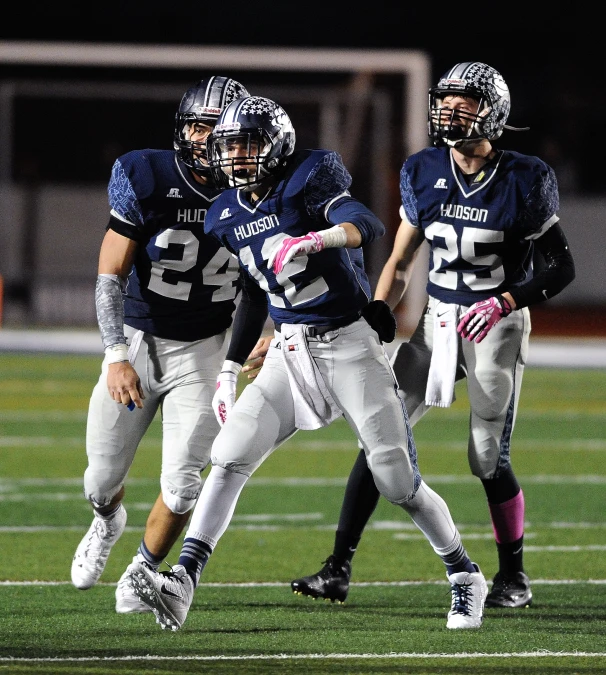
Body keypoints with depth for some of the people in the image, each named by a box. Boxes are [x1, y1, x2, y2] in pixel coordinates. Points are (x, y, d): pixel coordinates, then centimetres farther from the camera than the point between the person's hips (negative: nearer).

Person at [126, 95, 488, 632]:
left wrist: (315, 239, -50)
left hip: (350, 343, -5)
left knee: (398, 480, -2)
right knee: (230, 455, -13)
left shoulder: (308, 181, -12)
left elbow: (368, 225, -30)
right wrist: (228, 371, 19)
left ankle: (465, 576, 20)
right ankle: (182, 584, -19)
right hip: (290, 353, 5)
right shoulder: (227, 218, 8)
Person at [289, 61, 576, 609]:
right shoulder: (424, 174, 3)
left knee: (489, 460, -4)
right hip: (438, 321, 4)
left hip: (497, 326, -4)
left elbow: (562, 267, -5)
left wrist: (505, 302, -19)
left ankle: (514, 576, 17)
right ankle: (338, 569, -4)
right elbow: (400, 264, 10)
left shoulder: (525, 181, -10)